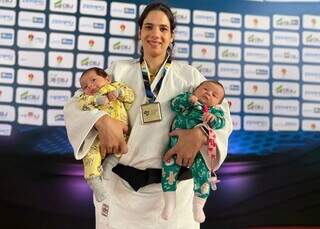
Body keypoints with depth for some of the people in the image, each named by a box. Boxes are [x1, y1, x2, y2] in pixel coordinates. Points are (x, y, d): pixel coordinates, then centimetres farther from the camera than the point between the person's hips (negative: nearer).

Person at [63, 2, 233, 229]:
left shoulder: (189, 75, 3)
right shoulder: (119, 70, 3)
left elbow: (222, 115, 2)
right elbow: (74, 105, 1)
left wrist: (199, 133, -20)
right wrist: (101, 120, -21)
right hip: (121, 184, 1)